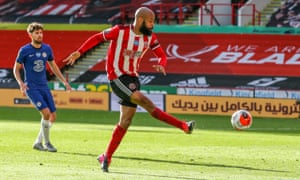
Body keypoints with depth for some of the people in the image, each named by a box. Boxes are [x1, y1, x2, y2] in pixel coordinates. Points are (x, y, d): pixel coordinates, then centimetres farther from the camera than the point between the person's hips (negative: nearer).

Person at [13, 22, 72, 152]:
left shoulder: (47, 49, 7)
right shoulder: (24, 51, -6)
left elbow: (53, 67, 19)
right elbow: (16, 69, 1)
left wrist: (64, 81, 14)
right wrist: (21, 83, -15)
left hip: (44, 87, 6)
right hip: (31, 87, -6)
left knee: (53, 116, 1)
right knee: (46, 112, -21)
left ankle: (38, 142, 16)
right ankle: (47, 143, -6)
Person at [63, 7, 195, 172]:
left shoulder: (150, 37, 2)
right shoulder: (120, 31, -13)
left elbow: (162, 55, 6)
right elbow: (97, 38, -2)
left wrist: (161, 65, -17)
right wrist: (79, 52, -6)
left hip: (133, 78, 7)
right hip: (117, 78, -7)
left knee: (125, 122, 4)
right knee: (144, 101, -24)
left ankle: (106, 157, 14)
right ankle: (184, 126, -27)